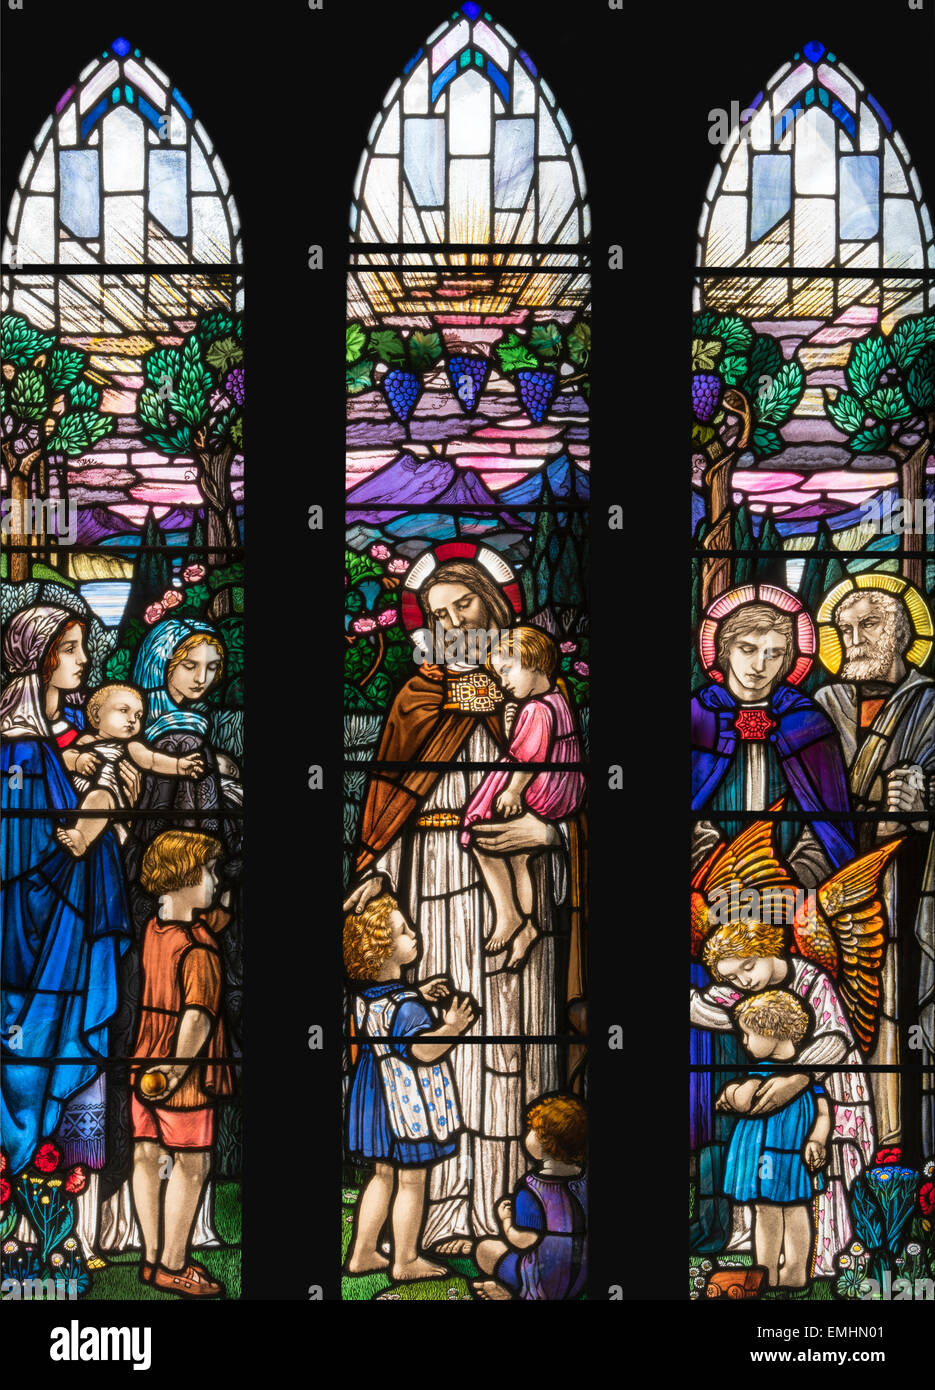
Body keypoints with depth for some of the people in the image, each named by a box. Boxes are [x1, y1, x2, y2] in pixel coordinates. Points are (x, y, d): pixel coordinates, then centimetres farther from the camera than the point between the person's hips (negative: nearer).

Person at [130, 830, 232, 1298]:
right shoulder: (197, 949, -23)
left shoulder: (154, 927, 3)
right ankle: (172, 1267, 16)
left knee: (147, 1158, 14)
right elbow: (196, 1017, -31)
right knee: (191, 1165, 6)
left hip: (144, 1063, 8)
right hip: (182, 1070, -8)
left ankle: (152, 1258, 28)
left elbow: (221, 915, 18)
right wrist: (177, 1070, -21)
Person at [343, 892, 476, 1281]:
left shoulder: (365, 993, 1)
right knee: (411, 1180, 8)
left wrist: (419, 997, 18)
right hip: (410, 1098, -8)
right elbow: (421, 1050, -33)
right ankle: (404, 1262, 22)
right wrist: (451, 1028, -47)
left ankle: (363, 1254, 29)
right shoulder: (404, 1003, -26)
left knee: (383, 1174, 21)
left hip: (379, 1091, 8)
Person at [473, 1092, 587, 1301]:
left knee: (484, 1249, 15)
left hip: (544, 1284, -6)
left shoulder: (531, 1189, -22)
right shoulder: (583, 1178, -5)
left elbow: (522, 1241, -19)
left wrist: (506, 1218, 2)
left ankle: (512, 1291, 9)